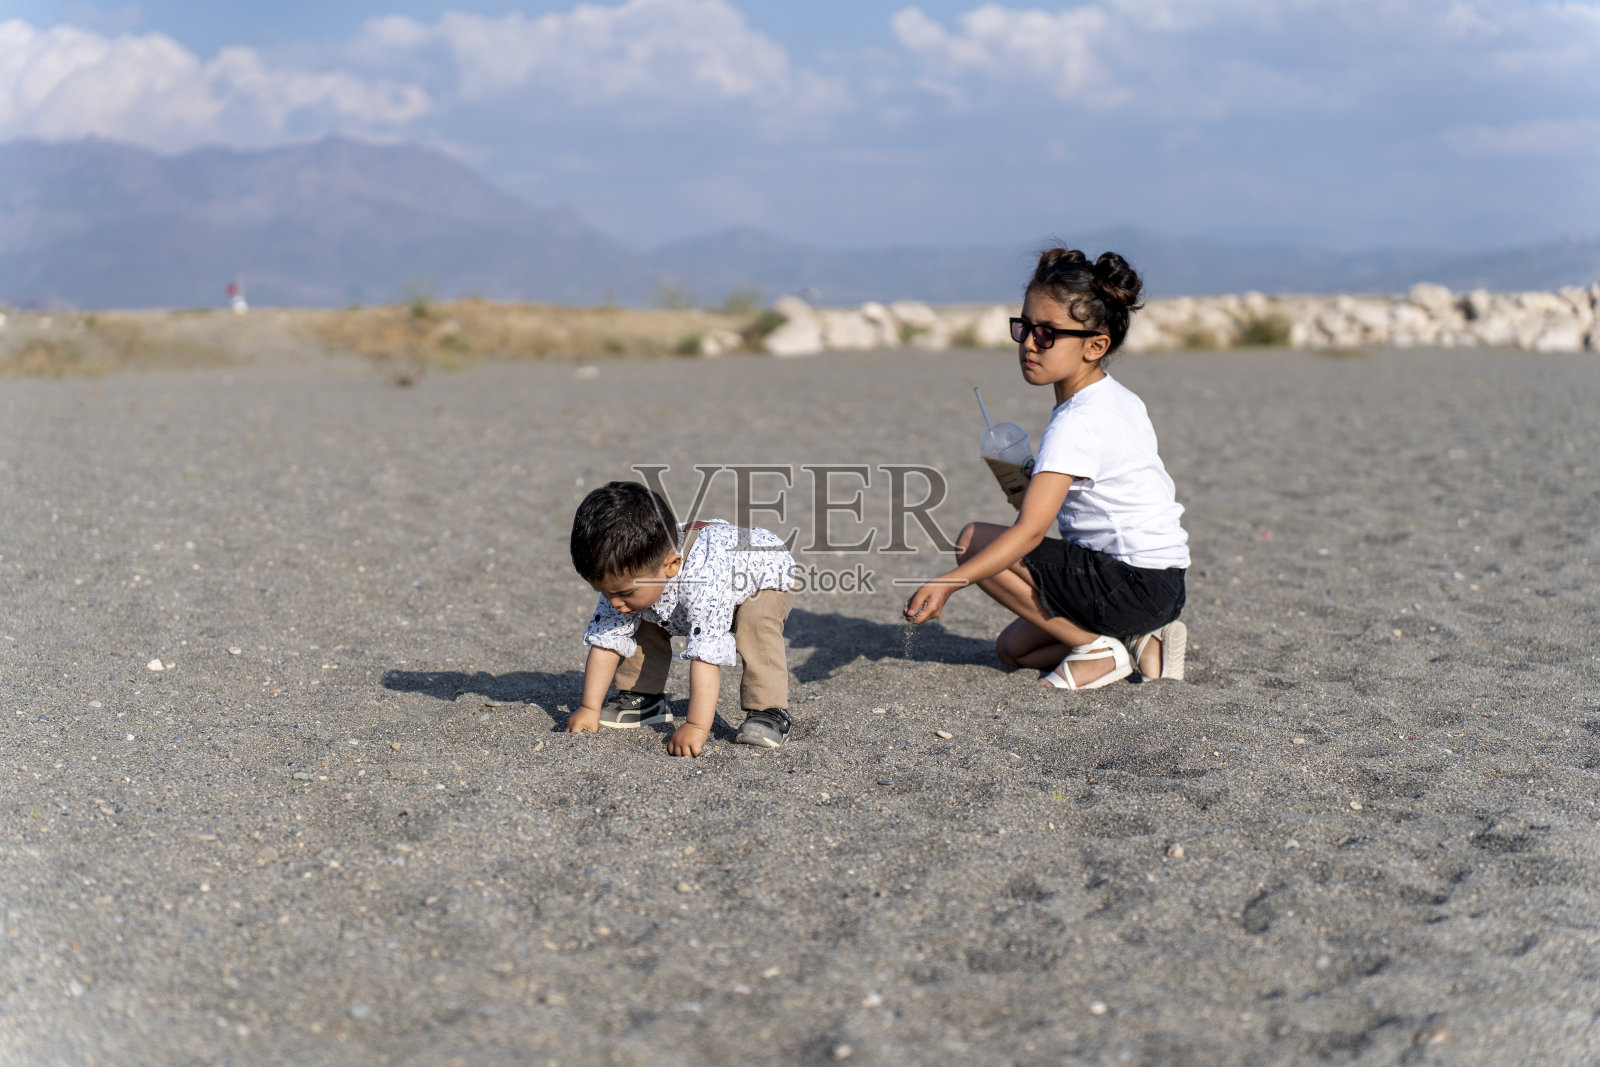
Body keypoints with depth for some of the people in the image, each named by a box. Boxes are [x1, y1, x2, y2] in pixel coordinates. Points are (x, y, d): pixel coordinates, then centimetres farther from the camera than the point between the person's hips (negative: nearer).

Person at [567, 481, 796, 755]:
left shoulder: (704, 577, -49)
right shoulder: (627, 575, -28)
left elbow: (706, 654, -52)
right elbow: (605, 639, -19)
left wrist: (696, 727, -55)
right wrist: (589, 709, -22)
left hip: (768, 576, -6)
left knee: (757, 623, -35)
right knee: (639, 618, -7)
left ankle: (769, 712, -24)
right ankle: (642, 699, 10)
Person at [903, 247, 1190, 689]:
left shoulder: (1077, 423, -20)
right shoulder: (1122, 400, 10)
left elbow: (1030, 531, -30)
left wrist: (950, 582, -37)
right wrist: (1040, 484, 13)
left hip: (1131, 586, -10)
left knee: (974, 541, -10)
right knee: (1012, 647, 19)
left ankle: (1098, 648, -6)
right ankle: (1146, 644, 9)